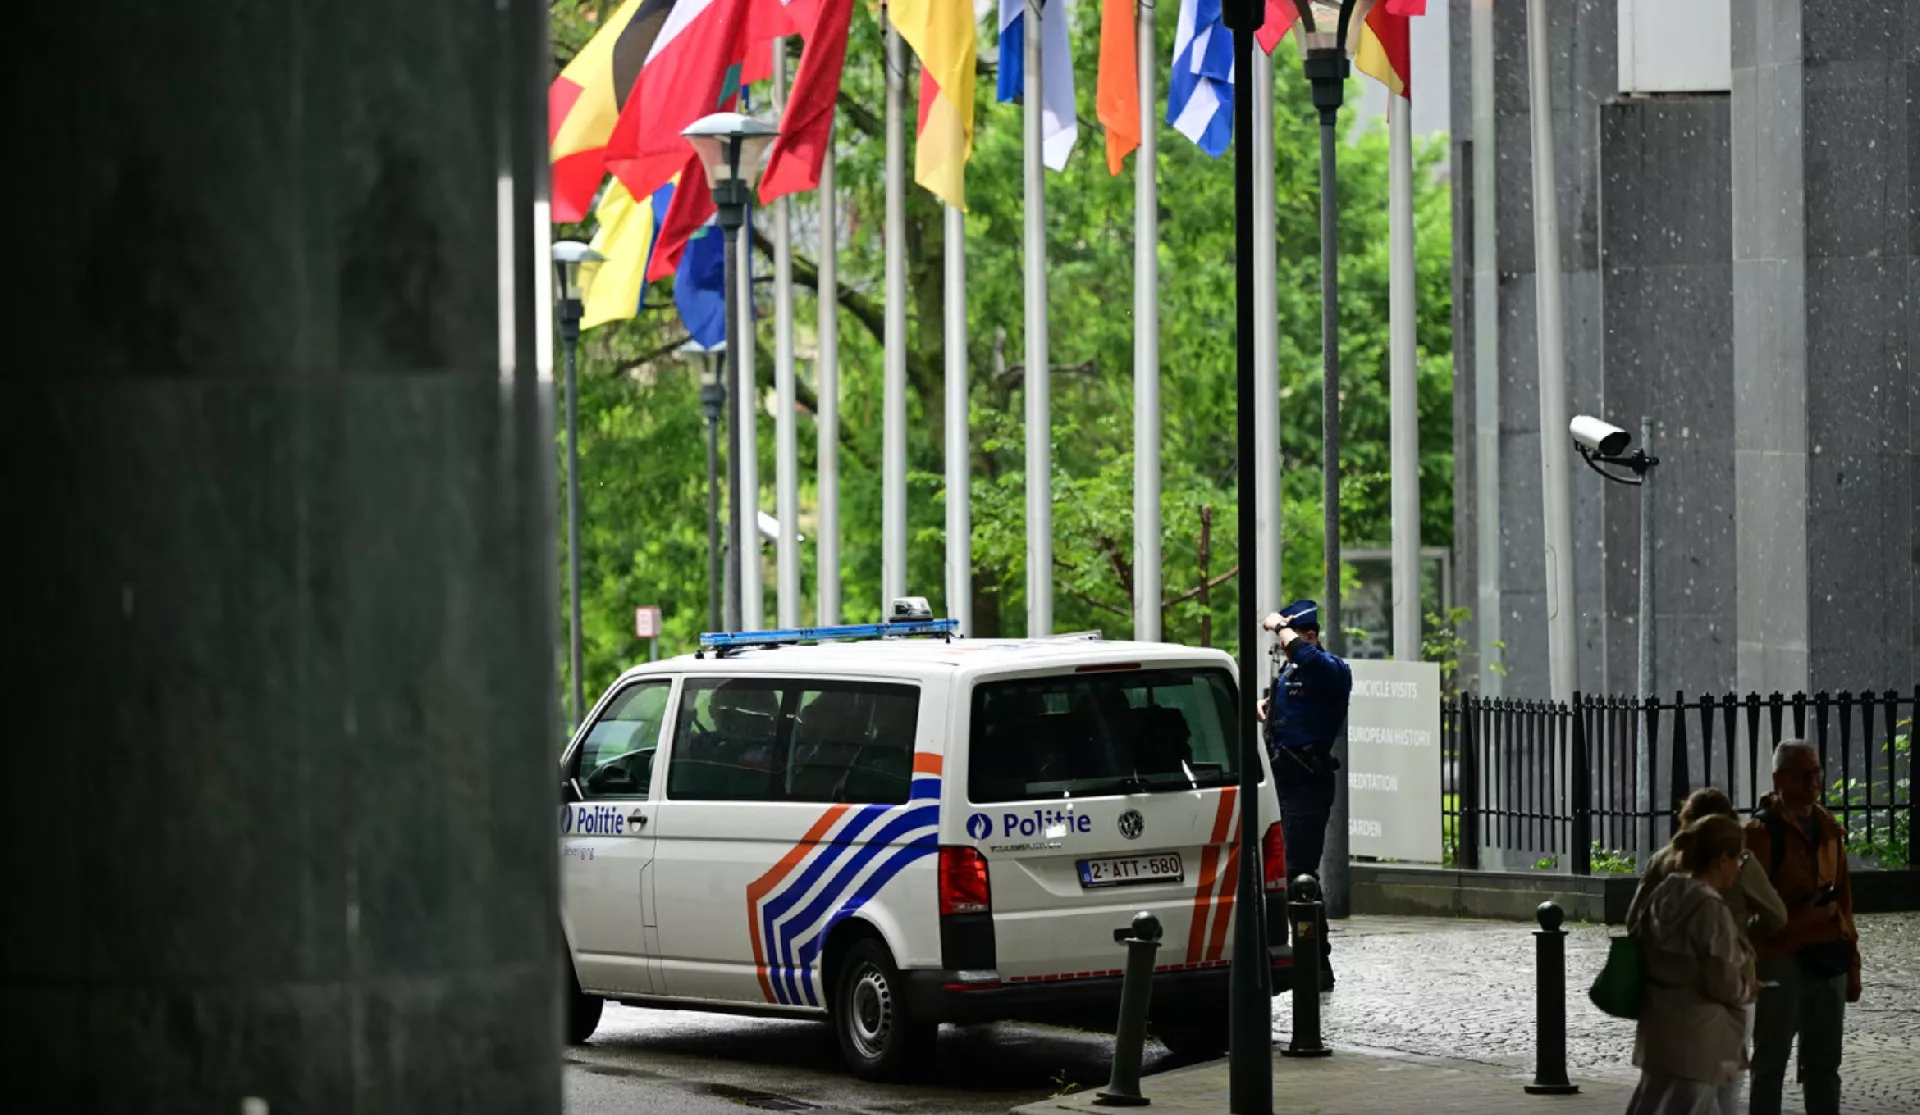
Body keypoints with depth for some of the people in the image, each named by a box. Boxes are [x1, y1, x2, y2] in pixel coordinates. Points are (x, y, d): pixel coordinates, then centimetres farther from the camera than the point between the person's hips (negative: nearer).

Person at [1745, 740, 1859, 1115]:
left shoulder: (1828, 828, 12)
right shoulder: (1762, 831, -9)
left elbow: (1843, 898, 16)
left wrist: (1851, 961, 14)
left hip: (1828, 958, 7)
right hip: (1782, 960, -6)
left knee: (1824, 1064, 13)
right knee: (1772, 1062, 1)